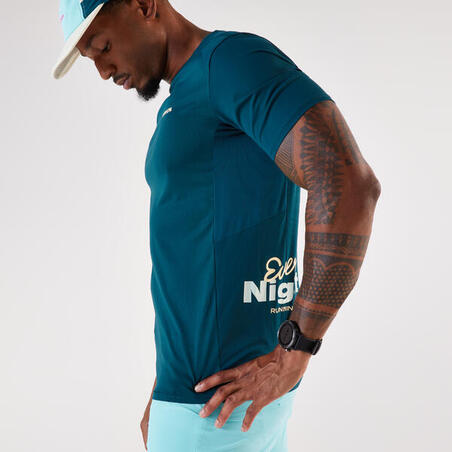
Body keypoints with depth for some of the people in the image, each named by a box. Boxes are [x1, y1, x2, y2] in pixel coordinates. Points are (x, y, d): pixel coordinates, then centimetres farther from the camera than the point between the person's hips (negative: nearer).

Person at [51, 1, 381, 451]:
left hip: (221, 400, -9)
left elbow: (350, 183, -26)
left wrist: (293, 355, -21)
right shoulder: (180, 109, 17)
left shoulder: (235, 58, -13)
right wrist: (165, 387, 20)